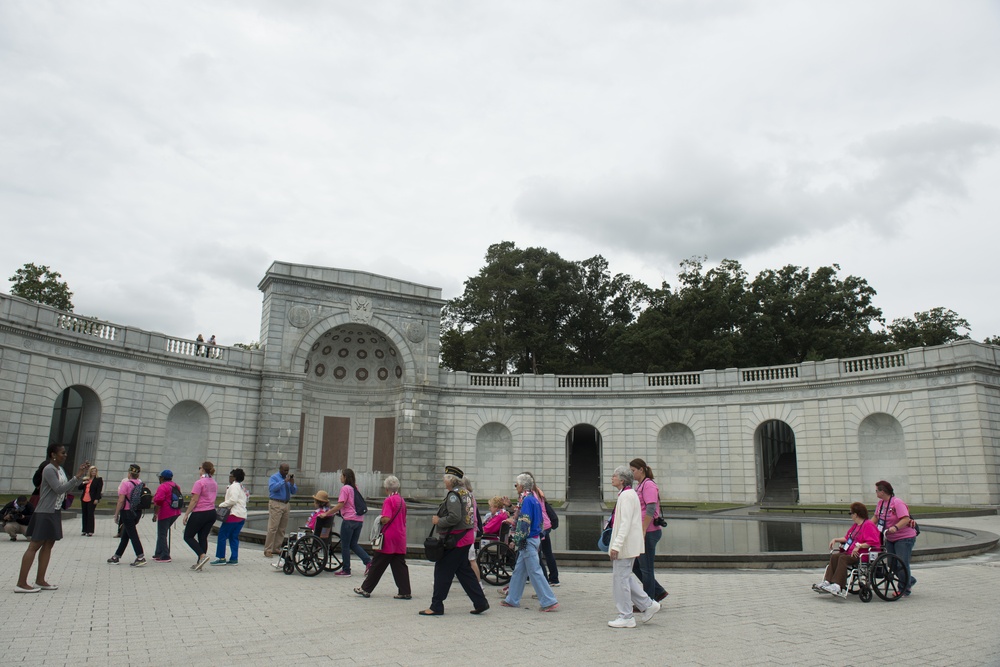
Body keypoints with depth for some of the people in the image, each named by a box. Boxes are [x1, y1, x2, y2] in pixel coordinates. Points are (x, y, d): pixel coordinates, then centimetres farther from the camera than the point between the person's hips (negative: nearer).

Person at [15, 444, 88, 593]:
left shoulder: (60, 469, 13)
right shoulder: (49, 470, -14)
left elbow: (71, 487, 17)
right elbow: (59, 489, -22)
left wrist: (83, 473, 8)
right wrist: (77, 476, -23)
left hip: (54, 513, 9)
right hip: (44, 513, -9)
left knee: (48, 545, 9)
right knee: (34, 546, -7)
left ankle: (40, 580, 13)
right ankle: (21, 583, -5)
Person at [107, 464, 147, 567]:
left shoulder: (126, 483, -15)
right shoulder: (140, 483, 4)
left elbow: (121, 500, -17)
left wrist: (116, 513, -8)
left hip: (127, 511, -7)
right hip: (137, 512, 7)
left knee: (132, 535, -7)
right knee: (125, 535, 18)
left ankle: (141, 557, -13)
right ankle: (117, 556, 29)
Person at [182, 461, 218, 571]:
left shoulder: (199, 483, -13)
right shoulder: (214, 483, 12)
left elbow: (194, 501, -15)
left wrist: (186, 514, -11)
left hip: (200, 513, -7)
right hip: (212, 512, 7)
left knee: (188, 536, 6)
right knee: (203, 537, 12)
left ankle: (202, 555, -11)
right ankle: (199, 563, 11)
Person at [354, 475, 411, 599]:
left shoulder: (389, 500, -12)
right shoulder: (402, 500, 11)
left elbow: (386, 519, -22)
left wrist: (379, 520, -3)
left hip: (388, 538, -7)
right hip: (401, 538, 7)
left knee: (378, 565, 3)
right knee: (399, 565, 7)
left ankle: (366, 589, 13)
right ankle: (405, 592, 5)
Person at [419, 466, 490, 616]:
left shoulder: (453, 495, -16)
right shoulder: (465, 492, 13)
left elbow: (454, 517, -26)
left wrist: (438, 521, -12)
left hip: (455, 539, -10)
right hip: (466, 536, 10)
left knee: (442, 571, 0)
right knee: (464, 571, 15)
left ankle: (436, 606, 7)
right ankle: (480, 602, 16)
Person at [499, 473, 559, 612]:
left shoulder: (527, 500, -16)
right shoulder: (534, 499, 13)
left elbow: (524, 523, -21)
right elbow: (540, 521, 18)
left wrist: (517, 540, -17)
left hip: (528, 541, -10)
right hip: (535, 538, 10)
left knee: (534, 571, -6)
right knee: (519, 570, 16)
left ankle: (549, 601, -4)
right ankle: (512, 599, 23)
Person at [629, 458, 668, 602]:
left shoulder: (649, 485, -14)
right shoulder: (640, 486, 16)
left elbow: (650, 510, -21)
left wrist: (642, 532, -22)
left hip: (649, 532, -10)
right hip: (642, 532, 10)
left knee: (646, 569, 0)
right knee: (635, 565, 13)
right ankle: (658, 591, 22)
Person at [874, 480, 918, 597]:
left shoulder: (897, 503, -20)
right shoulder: (881, 503, 5)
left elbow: (906, 519, -28)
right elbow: (876, 517, 12)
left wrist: (895, 527, -40)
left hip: (904, 538, -9)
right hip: (890, 539, 9)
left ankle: (904, 589, 6)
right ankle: (910, 580, 33)